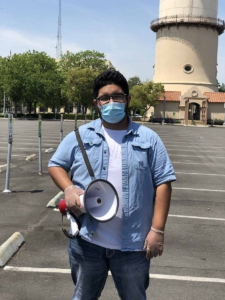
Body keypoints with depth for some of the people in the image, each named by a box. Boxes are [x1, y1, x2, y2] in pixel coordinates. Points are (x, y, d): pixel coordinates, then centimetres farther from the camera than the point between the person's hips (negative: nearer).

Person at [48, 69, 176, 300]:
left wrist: (157, 229, -9)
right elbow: (55, 164, 8)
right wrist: (69, 189, -14)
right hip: (87, 240, 1)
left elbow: (163, 182, -2)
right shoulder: (80, 135, 2)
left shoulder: (148, 138, 0)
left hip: (133, 243, 0)